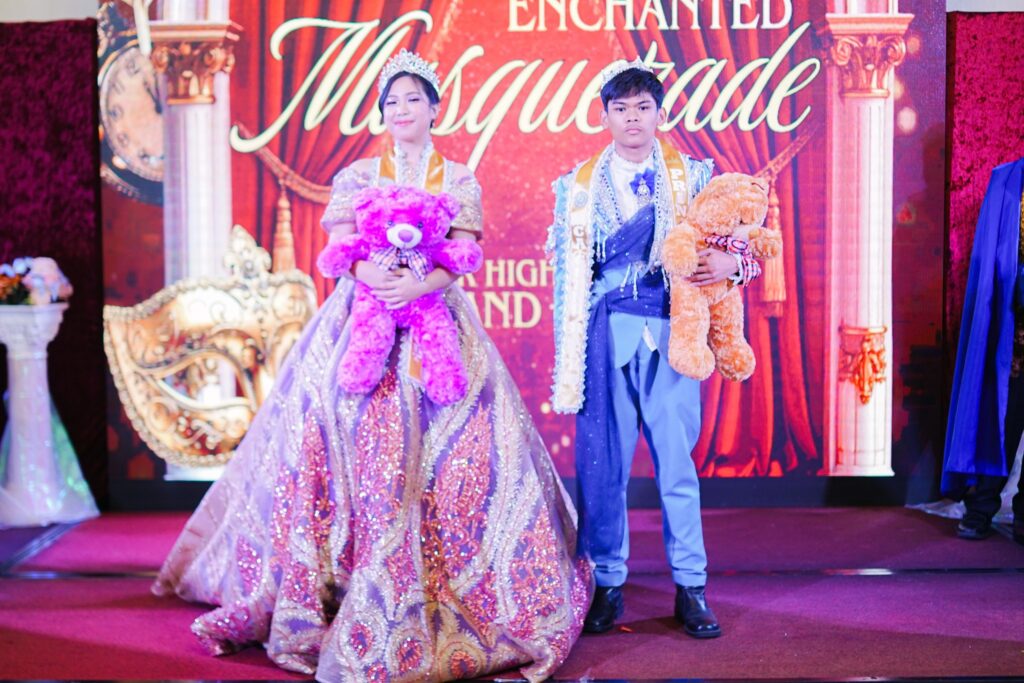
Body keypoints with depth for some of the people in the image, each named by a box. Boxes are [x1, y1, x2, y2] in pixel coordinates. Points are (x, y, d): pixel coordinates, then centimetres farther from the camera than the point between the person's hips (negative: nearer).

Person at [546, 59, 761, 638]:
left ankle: (691, 587, 11)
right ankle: (607, 583, 14)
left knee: (677, 457, 0)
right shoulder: (580, 184, 11)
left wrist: (730, 262, -17)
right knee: (603, 458, 1)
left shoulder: (694, 177, 9)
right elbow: (568, 261, 1)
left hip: (671, 332, 0)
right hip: (606, 331, 1)